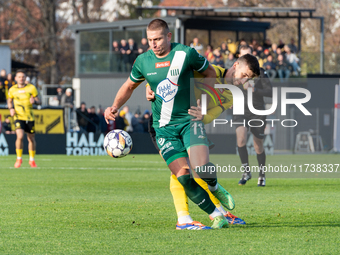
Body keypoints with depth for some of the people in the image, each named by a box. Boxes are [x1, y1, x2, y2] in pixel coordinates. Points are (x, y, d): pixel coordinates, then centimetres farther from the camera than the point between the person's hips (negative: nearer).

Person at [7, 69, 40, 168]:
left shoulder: (31, 88, -1)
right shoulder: (12, 90, 2)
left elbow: (38, 101, 2)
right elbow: (9, 100, 20)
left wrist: (34, 101, -22)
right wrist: (11, 109, 0)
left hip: (30, 117, 1)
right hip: (19, 117, -1)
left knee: (31, 139, 9)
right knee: (20, 136, -21)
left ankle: (32, 160, 28)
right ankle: (19, 158, -5)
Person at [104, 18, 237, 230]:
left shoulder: (186, 54, -8)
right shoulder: (143, 61, 1)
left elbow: (210, 73, 8)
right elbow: (129, 86, 19)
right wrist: (115, 107, 3)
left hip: (190, 120, -3)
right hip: (164, 128, 3)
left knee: (201, 167, -25)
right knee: (183, 176, -12)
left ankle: (215, 187, 12)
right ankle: (217, 216, 1)